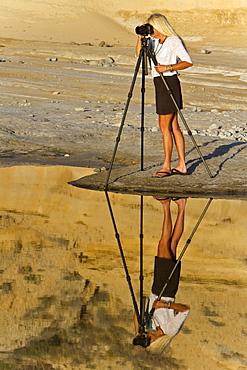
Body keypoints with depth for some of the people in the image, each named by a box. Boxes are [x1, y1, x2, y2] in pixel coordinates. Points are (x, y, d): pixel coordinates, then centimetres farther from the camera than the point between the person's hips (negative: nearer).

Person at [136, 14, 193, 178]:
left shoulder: (174, 42, -11)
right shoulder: (155, 41, 13)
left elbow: (188, 62, -15)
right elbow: (139, 53, 16)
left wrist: (168, 67, -22)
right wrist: (140, 38, 3)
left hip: (170, 83, -9)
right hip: (160, 84, 9)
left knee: (164, 126, -7)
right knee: (173, 126, 9)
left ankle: (167, 166, -1)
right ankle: (181, 165, 12)